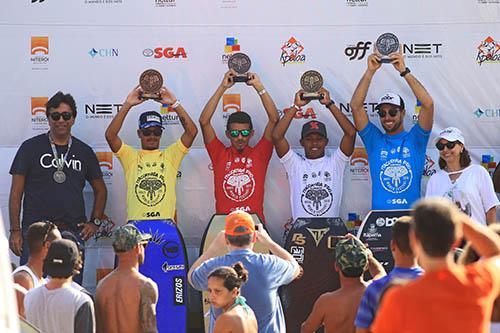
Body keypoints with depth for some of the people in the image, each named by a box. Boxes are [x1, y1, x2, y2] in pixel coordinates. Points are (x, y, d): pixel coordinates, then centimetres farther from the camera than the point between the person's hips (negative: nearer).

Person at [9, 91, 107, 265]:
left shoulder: (84, 151, 13)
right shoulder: (31, 147, 5)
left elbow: (100, 190, 23)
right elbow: (16, 193, 4)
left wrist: (95, 222, 10)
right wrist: (15, 230, -5)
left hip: (73, 232, 3)